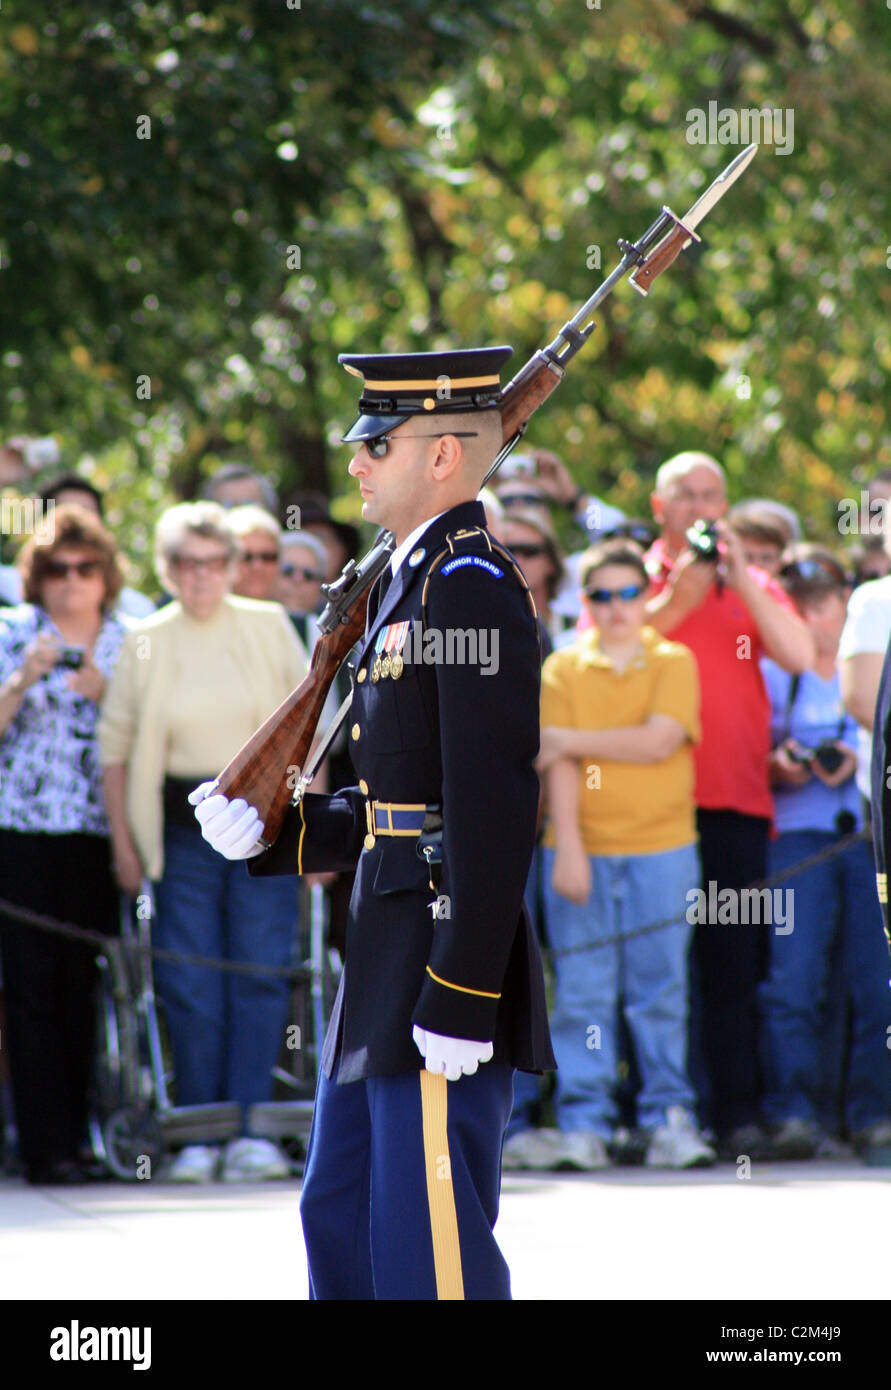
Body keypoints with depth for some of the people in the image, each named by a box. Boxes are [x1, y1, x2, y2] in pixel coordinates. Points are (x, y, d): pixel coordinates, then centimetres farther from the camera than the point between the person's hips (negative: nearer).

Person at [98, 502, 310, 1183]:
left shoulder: (270, 627, 3)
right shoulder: (145, 644, 3)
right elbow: (116, 744, 7)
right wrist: (123, 840, 3)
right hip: (182, 829, 0)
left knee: (260, 975, -3)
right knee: (190, 987, -2)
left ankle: (251, 1129, 2)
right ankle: (198, 1135, 5)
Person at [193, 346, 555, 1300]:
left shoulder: (474, 588, -14)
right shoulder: (409, 585, 17)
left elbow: (494, 808, -20)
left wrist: (459, 999, -23)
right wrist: (270, 834, 8)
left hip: (448, 960, -11)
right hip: (387, 967, 11)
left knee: (433, 1251, -8)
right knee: (339, 1221, 16)